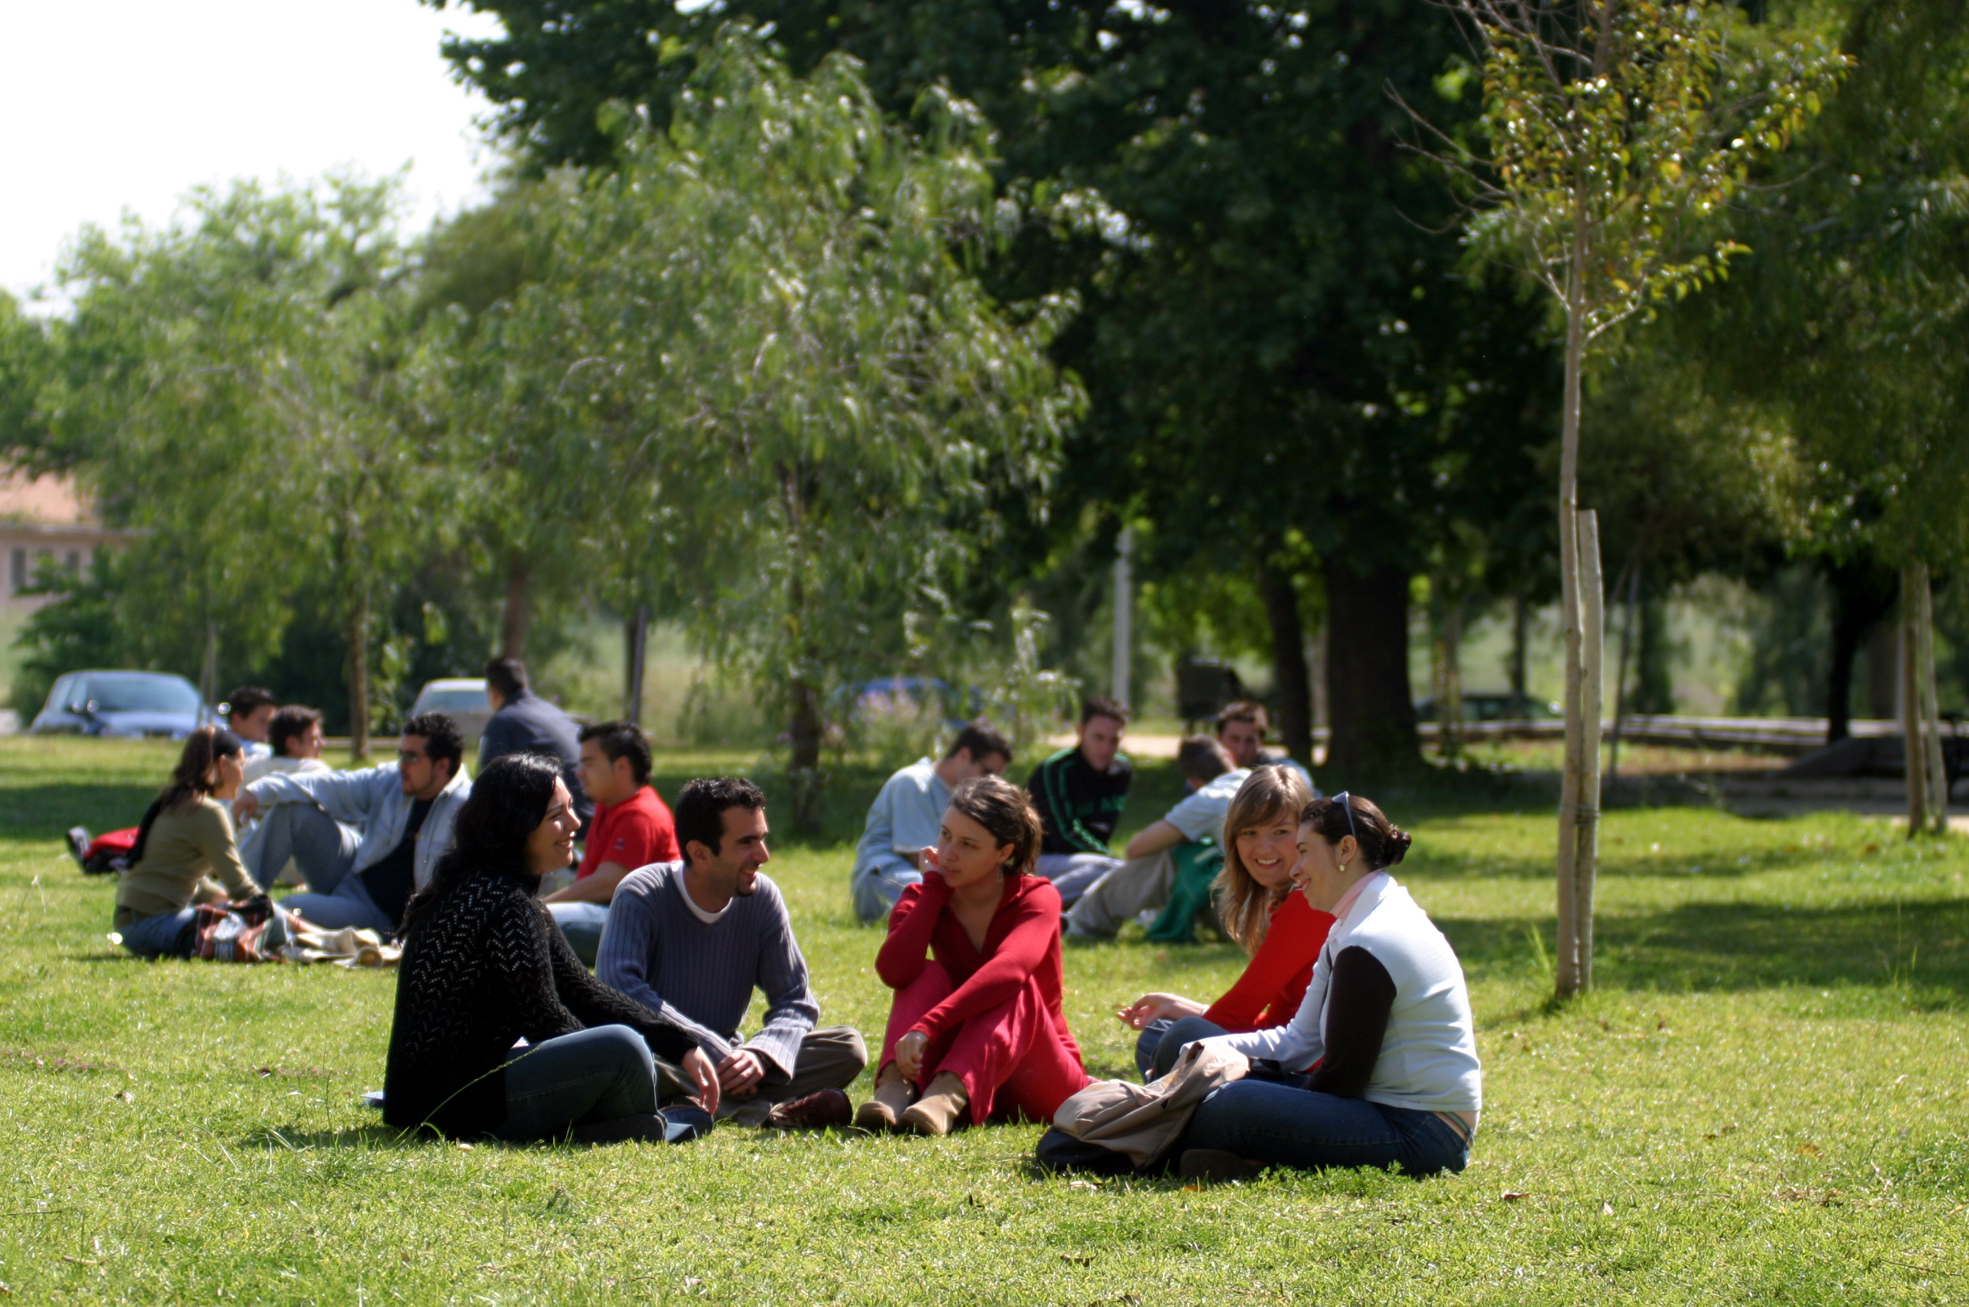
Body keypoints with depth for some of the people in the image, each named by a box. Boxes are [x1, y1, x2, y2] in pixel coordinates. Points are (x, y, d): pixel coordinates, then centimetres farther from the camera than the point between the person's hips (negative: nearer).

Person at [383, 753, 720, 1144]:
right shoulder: (502, 904, -17)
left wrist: (680, 1046, 6)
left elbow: (583, 992, 14)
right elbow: (546, 1021, -15)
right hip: (452, 1105, -11)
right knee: (622, 1048, -25)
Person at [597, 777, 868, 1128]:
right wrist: (715, 1053, -30)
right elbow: (620, 990, -27)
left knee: (849, 1048, -14)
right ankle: (765, 1111, -38)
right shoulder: (641, 895, -13)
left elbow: (795, 1003, -1)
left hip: (724, 1059, 4)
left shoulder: (762, 896, 0)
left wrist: (760, 1054, -24)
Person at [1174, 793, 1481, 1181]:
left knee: (1238, 1106, -27)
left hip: (1418, 1135, -11)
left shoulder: (1369, 946, -18)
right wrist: (1207, 1048, 4)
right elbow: (1301, 1040, 16)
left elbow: (1342, 1078, -17)